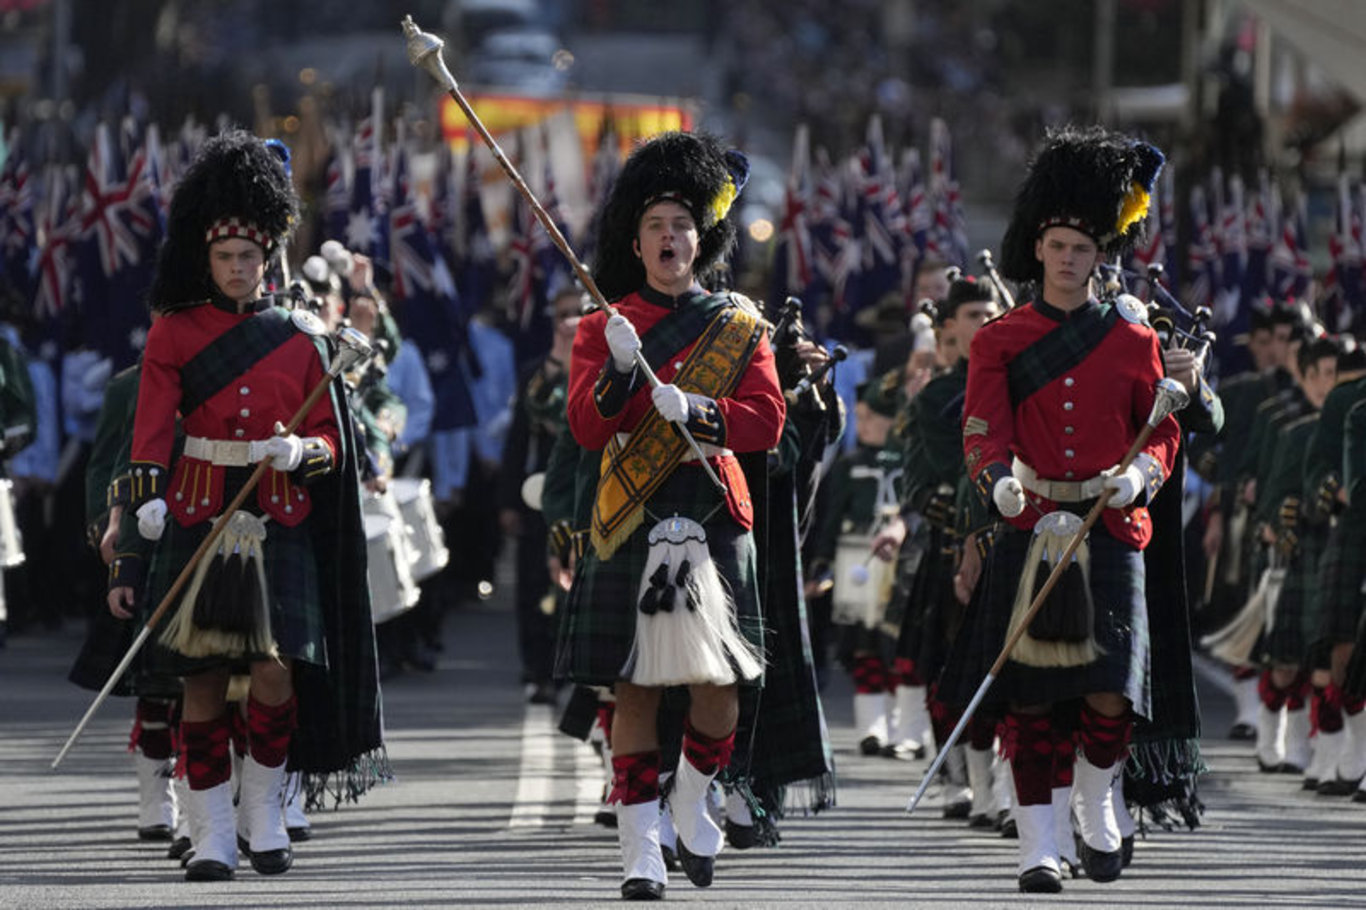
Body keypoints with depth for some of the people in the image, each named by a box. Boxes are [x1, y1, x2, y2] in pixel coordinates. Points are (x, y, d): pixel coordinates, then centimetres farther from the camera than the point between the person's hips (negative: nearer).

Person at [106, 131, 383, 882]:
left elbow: (332, 446, 12)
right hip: (196, 526, -1)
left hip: (279, 530, 1)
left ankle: (263, 807, 10)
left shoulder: (300, 340, 7)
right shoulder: (174, 334, 2)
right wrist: (128, 560, -11)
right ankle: (211, 833, 4)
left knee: (276, 669, -10)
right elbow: (149, 445, -3)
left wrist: (298, 451, -14)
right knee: (202, 679, -2)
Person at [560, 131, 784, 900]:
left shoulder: (740, 325, 10)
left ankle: (694, 798, 26)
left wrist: (695, 409, -16)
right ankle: (641, 850, -2)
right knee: (636, 687, -4)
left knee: (721, 680, -2)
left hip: (714, 519, 1)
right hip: (634, 521, -1)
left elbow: (768, 421, 0)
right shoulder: (606, 327, 7)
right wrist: (621, 372, -21)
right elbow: (587, 426, -3)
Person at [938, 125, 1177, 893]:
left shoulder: (1134, 342, 9)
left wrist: (1141, 474, -10)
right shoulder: (1000, 341, 5)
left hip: (1111, 535, 0)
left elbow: (1164, 432, 13)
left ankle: (1096, 802, 21)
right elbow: (983, 426, -8)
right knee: (1031, 697, -1)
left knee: (1110, 692, -7)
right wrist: (999, 478, -30)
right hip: (1030, 534, 0)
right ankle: (1038, 843, 5)